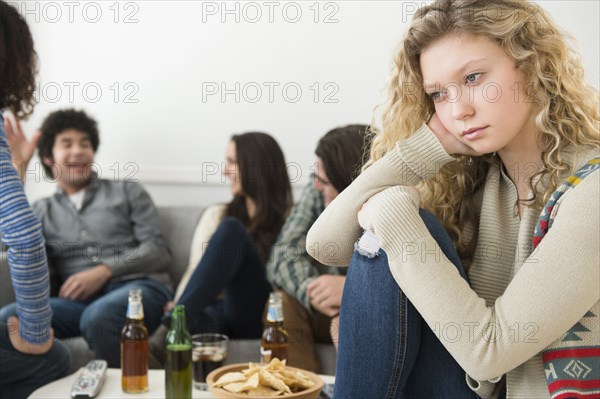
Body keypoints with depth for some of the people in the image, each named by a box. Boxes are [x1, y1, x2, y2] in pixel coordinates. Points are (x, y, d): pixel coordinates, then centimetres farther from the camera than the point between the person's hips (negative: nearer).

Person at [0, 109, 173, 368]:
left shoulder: (127, 191, 20)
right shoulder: (42, 210, 25)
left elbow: (158, 251, 9)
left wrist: (103, 271, -7)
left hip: (139, 288, -2)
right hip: (78, 299, 2)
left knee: (97, 317, -38)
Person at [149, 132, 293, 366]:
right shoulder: (216, 215, 23)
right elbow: (195, 269, 14)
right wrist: (178, 307, -9)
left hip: (256, 316, -1)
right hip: (214, 310, 2)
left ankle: (167, 334, -39)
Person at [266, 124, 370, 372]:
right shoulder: (317, 194, -5)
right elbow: (285, 253, -12)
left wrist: (351, 287, -41)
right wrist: (312, 290, -32)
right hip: (325, 311, 4)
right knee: (283, 304, -23)